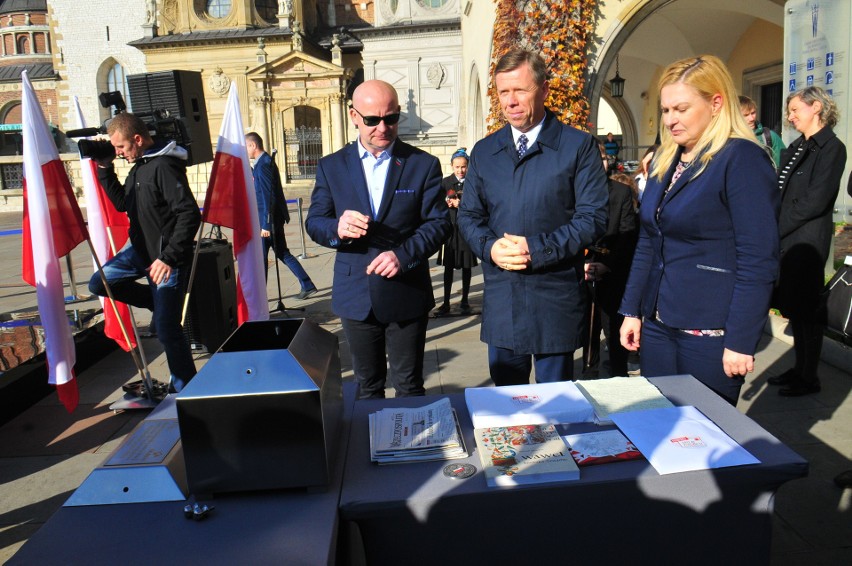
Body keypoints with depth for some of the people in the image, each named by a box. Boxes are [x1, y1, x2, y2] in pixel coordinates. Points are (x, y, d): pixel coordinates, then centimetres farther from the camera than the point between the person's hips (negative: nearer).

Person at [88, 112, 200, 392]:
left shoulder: (163, 167, -21)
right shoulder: (138, 166, 10)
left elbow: (190, 215, -28)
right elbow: (122, 204, 21)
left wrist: (168, 258, -29)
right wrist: (105, 170, 8)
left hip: (166, 257, -9)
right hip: (140, 249, 9)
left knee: (166, 327, -5)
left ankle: (185, 387, 12)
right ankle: (162, 303, 16)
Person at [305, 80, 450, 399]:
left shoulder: (423, 165, 0)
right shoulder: (331, 167, 5)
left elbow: (439, 223, -4)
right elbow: (314, 222, 3)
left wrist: (404, 255, -21)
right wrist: (337, 227, -21)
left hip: (406, 297, -2)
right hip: (356, 298, 2)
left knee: (409, 387, 10)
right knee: (367, 387, 17)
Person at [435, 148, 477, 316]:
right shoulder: (445, 182, 5)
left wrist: (460, 204, -16)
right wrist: (448, 203, -17)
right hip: (450, 228, 1)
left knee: (466, 267, 9)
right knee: (448, 266, 5)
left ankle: (465, 301, 20)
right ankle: (446, 302, 12)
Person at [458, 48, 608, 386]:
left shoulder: (578, 146, -2)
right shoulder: (484, 151, 10)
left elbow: (594, 217, -8)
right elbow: (468, 215, 11)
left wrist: (537, 249, -18)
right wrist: (490, 247, -10)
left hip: (556, 298, -3)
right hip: (500, 298, 4)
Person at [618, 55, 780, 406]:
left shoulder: (743, 160, -11)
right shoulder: (664, 160, 11)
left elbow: (758, 261, -15)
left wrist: (741, 341, -16)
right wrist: (632, 310, 12)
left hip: (711, 334, -6)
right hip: (657, 324, 7)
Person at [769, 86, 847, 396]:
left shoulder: (832, 148, -8)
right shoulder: (796, 147, 16)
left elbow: (815, 201, -16)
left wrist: (774, 229, -13)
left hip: (807, 241, -7)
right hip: (785, 240, 8)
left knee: (804, 309, 0)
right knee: (792, 306, 13)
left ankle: (808, 377, 13)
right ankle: (799, 368, 26)